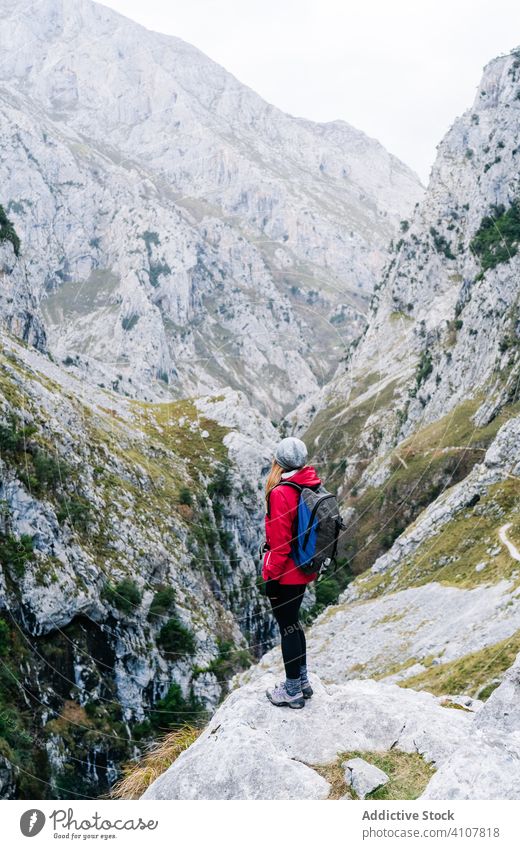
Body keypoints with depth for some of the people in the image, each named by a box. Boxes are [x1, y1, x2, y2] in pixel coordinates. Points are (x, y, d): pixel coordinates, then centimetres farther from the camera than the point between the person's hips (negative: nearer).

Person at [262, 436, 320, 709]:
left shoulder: (281, 494, -23)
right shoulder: (313, 487, 1)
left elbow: (280, 542, -21)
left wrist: (271, 576, -13)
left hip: (285, 573, -8)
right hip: (305, 569, 8)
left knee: (287, 627, 6)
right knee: (293, 623, 23)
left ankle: (293, 691, 19)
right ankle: (302, 681, 35)